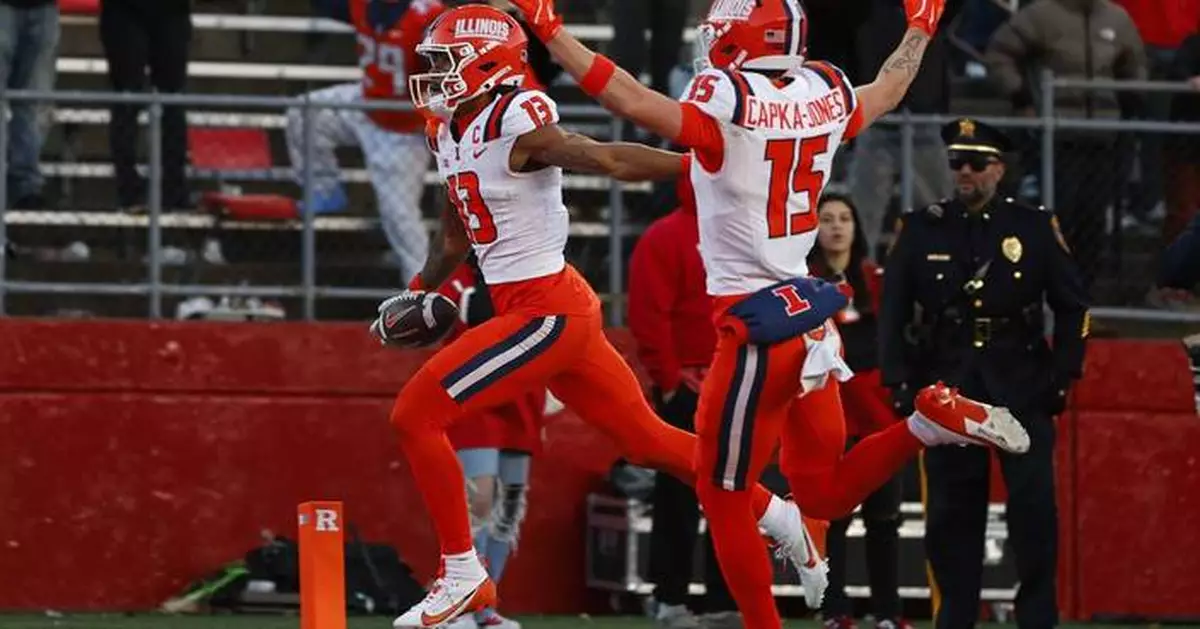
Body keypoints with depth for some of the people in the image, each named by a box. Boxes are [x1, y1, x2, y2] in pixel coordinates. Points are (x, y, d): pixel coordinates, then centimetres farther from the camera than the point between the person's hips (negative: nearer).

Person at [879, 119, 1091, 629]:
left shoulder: (1035, 228, 3)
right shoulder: (921, 231, 5)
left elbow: (1074, 306, 7)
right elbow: (892, 313, 7)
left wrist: (1062, 376, 1)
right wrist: (900, 383, 0)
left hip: (1021, 389, -1)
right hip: (947, 390, 1)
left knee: (1034, 507, -9)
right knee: (951, 514, 2)